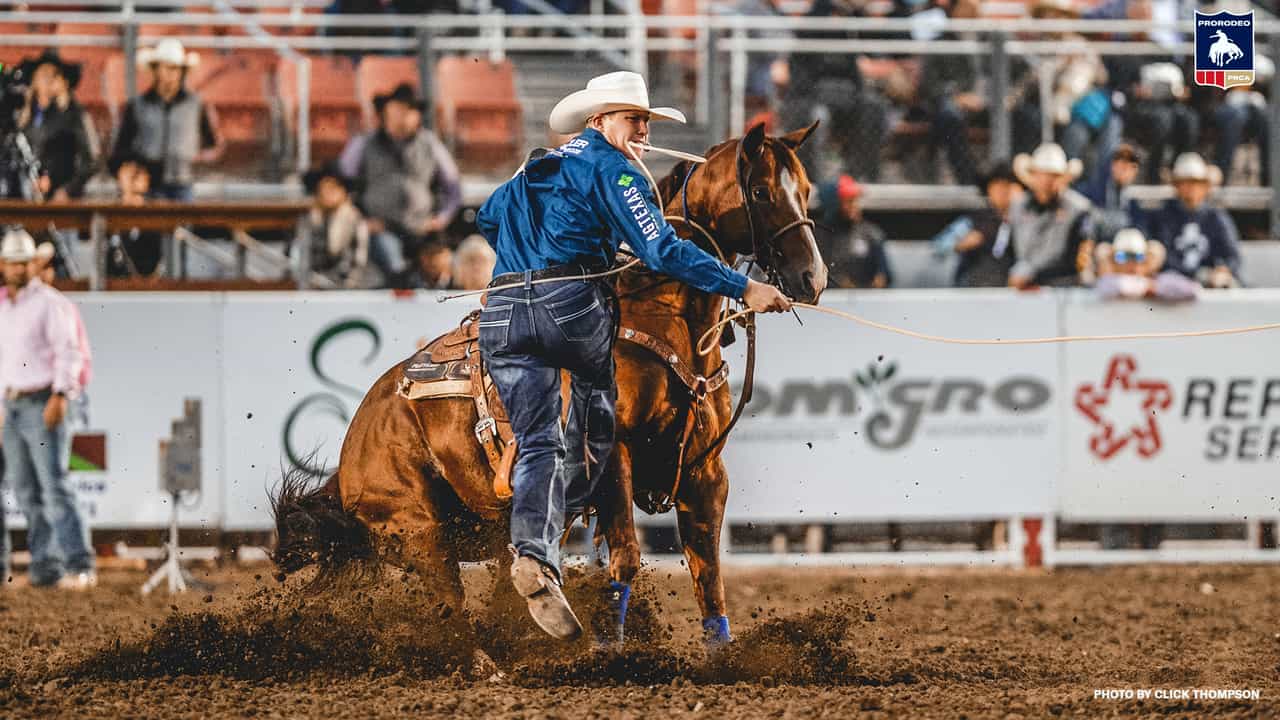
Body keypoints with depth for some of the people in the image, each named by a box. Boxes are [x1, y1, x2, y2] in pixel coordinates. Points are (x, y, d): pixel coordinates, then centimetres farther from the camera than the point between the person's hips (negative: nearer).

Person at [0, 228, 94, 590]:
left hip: (43, 405, -7)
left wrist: (60, 395, -24)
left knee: (55, 487, -14)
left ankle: (79, 566, -18)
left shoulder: (48, 302, -7)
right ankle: (45, 567, 10)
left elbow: (68, 352, -13)